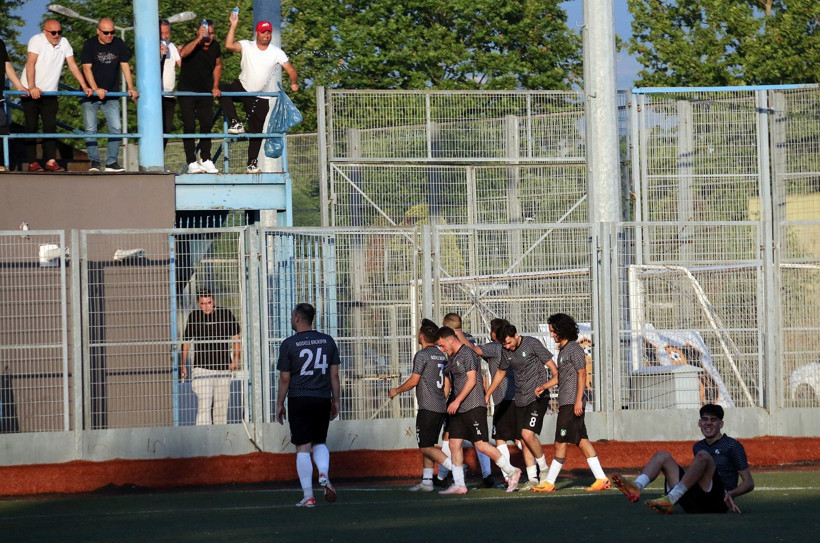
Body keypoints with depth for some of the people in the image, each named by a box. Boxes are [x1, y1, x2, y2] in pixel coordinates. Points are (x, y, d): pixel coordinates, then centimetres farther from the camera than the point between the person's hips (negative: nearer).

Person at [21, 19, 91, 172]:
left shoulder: (64, 42, 4)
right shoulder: (37, 40, -11)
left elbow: (73, 66, 5)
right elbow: (30, 64, -20)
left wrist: (84, 87, -3)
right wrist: (32, 87, -32)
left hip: (50, 93, 4)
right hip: (30, 92, -4)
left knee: (51, 126, -4)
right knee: (31, 127, -3)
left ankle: (50, 161, -6)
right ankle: (32, 162, -1)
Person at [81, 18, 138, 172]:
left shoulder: (118, 44, 3)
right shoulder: (90, 45, -7)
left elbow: (125, 66, 4)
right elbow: (87, 68, -13)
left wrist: (131, 87, -7)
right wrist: (95, 89, -25)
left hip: (111, 95, 3)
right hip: (91, 95, -3)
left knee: (116, 128, -6)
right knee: (90, 130, -3)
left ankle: (112, 162, -2)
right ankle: (94, 162, 3)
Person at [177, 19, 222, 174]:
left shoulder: (215, 47, 1)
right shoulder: (192, 45, -17)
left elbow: (218, 66, 19)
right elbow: (183, 53, -42)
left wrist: (215, 86, 11)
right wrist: (199, 39, -46)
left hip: (205, 92, 5)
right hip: (187, 91, -5)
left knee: (207, 125, 4)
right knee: (189, 126, -8)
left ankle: (205, 160, 14)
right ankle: (191, 162, -6)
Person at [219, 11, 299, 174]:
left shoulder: (277, 53, -4)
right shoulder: (247, 46, -6)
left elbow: (290, 70, -6)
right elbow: (229, 45, -22)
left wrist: (294, 83, -26)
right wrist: (233, 26, -30)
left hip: (260, 97, 0)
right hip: (241, 87, 0)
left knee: (257, 131, 2)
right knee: (223, 90, -31)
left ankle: (252, 163, 11)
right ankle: (235, 123, -22)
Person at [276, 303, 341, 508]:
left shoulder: (289, 344, -5)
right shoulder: (328, 341, 5)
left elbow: (284, 378, -3)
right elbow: (334, 374, 6)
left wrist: (279, 405, 6)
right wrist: (335, 400, 14)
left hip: (299, 400, -3)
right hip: (323, 399, 3)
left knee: (303, 448, 0)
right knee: (319, 443, 18)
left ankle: (308, 496, -3)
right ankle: (324, 475, -11)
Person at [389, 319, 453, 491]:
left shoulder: (422, 355, -11)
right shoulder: (441, 355, 13)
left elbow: (414, 381, -12)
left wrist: (396, 390, 2)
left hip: (428, 408, -8)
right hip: (441, 406, 8)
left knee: (426, 447, -7)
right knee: (428, 445, 13)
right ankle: (426, 481, 12)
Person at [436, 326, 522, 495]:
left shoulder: (467, 353, -9)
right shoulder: (451, 358, 18)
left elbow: (472, 380, -16)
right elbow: (447, 382, 25)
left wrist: (457, 401, -20)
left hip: (473, 406, -9)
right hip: (458, 408, 9)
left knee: (480, 444, -11)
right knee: (454, 444, 1)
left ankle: (511, 472, 0)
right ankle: (458, 484, 3)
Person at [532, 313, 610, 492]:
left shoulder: (574, 349, -10)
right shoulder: (563, 350, 19)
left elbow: (582, 375, -15)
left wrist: (578, 400, -20)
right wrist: (544, 386, 13)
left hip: (572, 403, -10)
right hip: (565, 403, 10)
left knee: (561, 442, -7)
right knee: (582, 441, 6)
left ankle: (549, 482, -4)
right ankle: (601, 479, 4)